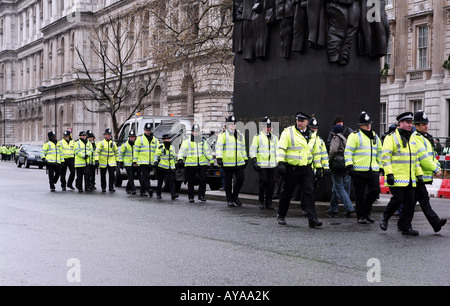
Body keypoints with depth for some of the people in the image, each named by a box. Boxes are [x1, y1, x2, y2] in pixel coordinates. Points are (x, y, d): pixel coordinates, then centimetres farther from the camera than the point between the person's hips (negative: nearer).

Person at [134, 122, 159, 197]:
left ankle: (143, 192, 15)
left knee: (145, 177, 10)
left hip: (151, 163, 4)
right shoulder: (140, 139, 4)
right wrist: (135, 161, -2)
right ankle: (149, 189, -24)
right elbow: (136, 150, 3)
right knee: (146, 176, -15)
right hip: (142, 162, -4)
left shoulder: (155, 140, 13)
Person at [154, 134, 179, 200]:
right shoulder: (160, 147, -1)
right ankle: (158, 194, 18)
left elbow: (174, 156, 26)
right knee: (160, 181, 6)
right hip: (161, 167, -3)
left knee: (171, 181, -11)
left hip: (171, 168, 3)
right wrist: (155, 161, -16)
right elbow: (156, 155, -3)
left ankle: (173, 194, -19)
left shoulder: (172, 147, 15)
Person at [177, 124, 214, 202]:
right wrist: (180, 159, -20)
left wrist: (211, 161, 19)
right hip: (190, 164, -2)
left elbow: (207, 152, 21)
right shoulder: (187, 141, 5)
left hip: (202, 164, 2)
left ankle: (201, 195, 4)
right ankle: (191, 197, 12)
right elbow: (182, 150, -4)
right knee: (191, 181, 3)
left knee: (203, 179, -7)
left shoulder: (203, 141, 16)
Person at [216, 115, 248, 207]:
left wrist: (245, 159, 20)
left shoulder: (240, 135, 16)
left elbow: (243, 148, 23)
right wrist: (219, 158, -19)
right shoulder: (223, 135, 0)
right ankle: (229, 200, 12)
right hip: (227, 163, -4)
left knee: (240, 179, -6)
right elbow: (219, 147, -8)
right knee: (228, 182, 2)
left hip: (239, 163, 4)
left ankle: (235, 197, 14)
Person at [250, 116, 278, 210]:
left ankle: (268, 202, 10)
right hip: (261, 164, -4)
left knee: (271, 183, 1)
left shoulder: (275, 138, 17)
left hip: (272, 164, 4)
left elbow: (277, 150, 21)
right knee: (263, 181, -11)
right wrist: (254, 161, -9)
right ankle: (261, 200, 5)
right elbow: (253, 149, 0)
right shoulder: (257, 137, 3)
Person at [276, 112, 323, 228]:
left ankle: (312, 219, -9)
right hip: (291, 169, -3)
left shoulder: (312, 135, 12)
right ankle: (281, 216, 24)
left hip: (306, 168, 3)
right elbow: (281, 148, -8)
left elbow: (316, 152, 21)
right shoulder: (288, 132, -3)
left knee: (309, 192, -6)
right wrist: (280, 162, -19)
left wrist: (318, 167, 17)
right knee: (287, 192, 8)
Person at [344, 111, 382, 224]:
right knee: (360, 195, 0)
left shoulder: (375, 137, 19)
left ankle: (367, 212, 16)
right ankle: (360, 216, 12)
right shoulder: (354, 135, 0)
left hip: (373, 170, 5)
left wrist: (381, 166, 23)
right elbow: (348, 152, -6)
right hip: (358, 170, -5)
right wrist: (349, 166, -15)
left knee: (375, 190, -4)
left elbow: (379, 153, 28)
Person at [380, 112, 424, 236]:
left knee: (410, 202, 2)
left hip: (409, 179, 7)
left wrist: (419, 174, 15)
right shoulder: (391, 138, -5)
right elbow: (385, 156, -11)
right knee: (397, 199, -11)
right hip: (396, 178, -7)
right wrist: (389, 173, -19)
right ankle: (385, 219, 13)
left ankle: (405, 226, 11)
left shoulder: (412, 139, 19)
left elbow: (415, 158, 23)